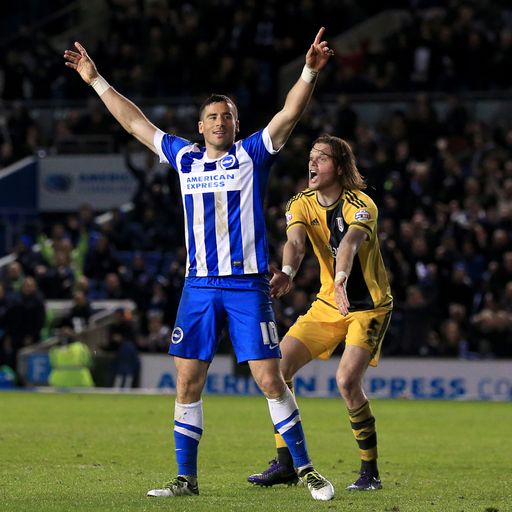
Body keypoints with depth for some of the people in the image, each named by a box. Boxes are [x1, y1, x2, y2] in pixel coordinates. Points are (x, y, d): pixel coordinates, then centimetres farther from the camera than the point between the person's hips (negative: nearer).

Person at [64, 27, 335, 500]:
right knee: (187, 384, 2)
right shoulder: (184, 158, 12)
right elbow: (135, 122, 20)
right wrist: (96, 80, 22)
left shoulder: (252, 155, 3)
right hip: (199, 286, 4)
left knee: (270, 381, -7)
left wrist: (310, 72, -24)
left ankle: (304, 469, 2)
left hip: (247, 285, -4)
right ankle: (186, 479, 11)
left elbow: (290, 113, -9)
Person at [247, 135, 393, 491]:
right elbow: (295, 241, -24)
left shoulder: (361, 205, -19)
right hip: (328, 304, 6)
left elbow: (351, 241, -41)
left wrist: (342, 278, -61)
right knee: (278, 366, -5)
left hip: (369, 305, -6)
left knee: (347, 379, -23)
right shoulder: (302, 204, -4)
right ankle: (285, 464, 5)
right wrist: (287, 272, -47)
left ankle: (370, 471, -6)